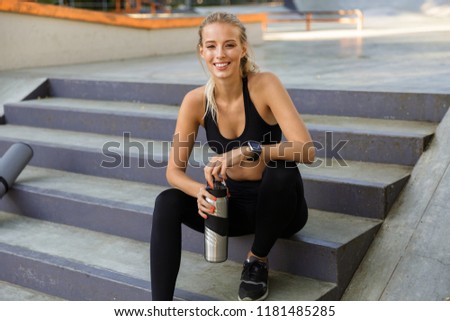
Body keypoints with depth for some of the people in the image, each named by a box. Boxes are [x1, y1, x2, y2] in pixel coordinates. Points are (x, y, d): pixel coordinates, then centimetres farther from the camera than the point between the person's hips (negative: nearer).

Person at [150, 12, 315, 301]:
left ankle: (258, 260, -6)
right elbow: (174, 171, -7)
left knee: (282, 169, -34)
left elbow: (306, 150, -29)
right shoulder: (196, 101, -11)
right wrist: (200, 191, -30)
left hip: (277, 204, -2)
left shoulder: (264, 85, -20)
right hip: (233, 204, 3)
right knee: (168, 202, -19)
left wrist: (247, 150, -43)